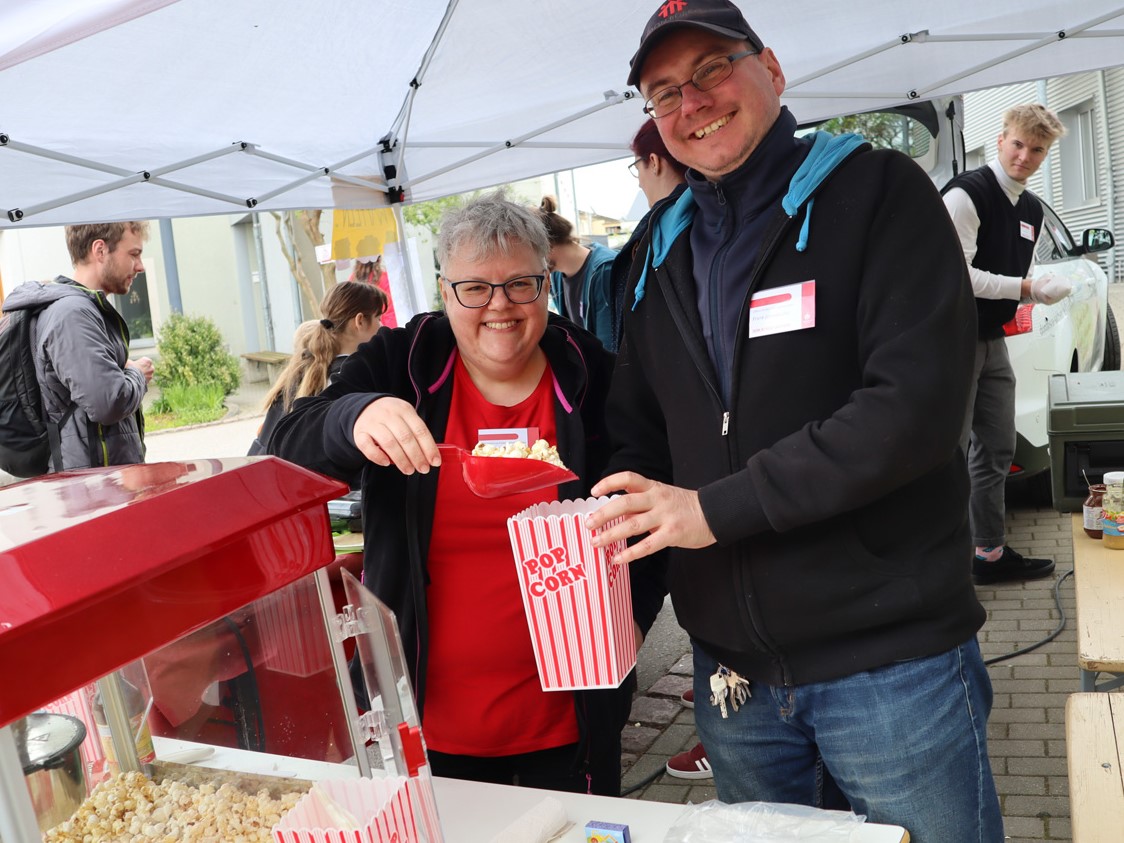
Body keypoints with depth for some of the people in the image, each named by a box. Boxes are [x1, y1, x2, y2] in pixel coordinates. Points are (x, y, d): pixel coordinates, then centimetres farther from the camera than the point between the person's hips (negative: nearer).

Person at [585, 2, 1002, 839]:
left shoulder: (880, 192, -6)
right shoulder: (663, 251, 10)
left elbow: (918, 402, -18)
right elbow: (639, 432, 15)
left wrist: (718, 508, -20)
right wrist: (617, 534, -5)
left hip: (891, 661, -4)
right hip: (734, 672, 5)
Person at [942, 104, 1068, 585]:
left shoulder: (1032, 210, 14)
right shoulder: (967, 194, -14)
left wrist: (1045, 288, -1)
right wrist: (1024, 288, -16)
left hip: (993, 342, 9)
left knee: (996, 451, 15)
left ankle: (990, 555, 27)